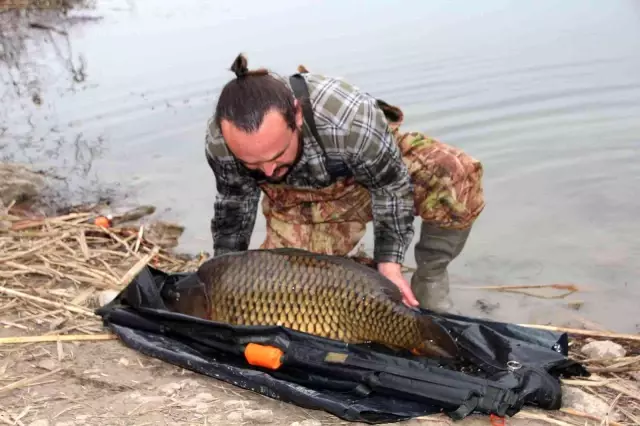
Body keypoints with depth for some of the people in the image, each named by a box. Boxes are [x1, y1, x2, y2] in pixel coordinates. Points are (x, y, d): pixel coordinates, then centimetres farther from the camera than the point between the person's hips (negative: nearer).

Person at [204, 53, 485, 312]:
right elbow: (233, 204, -9)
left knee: (457, 179, -29)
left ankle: (430, 279, -4)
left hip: (376, 166, -2)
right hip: (299, 202, 3)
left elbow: (391, 184, -25)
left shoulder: (350, 119, -42)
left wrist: (389, 262, -25)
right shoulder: (219, 143, -29)